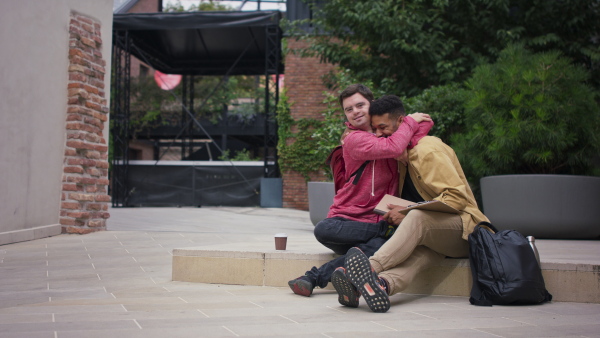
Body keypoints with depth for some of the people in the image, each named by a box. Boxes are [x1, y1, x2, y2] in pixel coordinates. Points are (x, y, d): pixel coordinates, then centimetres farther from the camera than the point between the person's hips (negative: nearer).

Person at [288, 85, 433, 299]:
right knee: (323, 230, -36)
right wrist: (410, 122, -2)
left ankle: (314, 277, -26)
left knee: (378, 247, -34)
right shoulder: (353, 139, -4)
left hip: (383, 218, 3)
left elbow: (425, 121, 11)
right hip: (348, 219, -3)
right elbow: (392, 148, -19)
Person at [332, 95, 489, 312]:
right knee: (416, 253, -31)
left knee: (417, 217, -36)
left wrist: (408, 213, -21)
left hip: (462, 227, -5)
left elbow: (457, 196, -16)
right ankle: (382, 284, -63)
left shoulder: (427, 149, -8)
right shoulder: (399, 157, 18)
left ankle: (371, 267, -54)